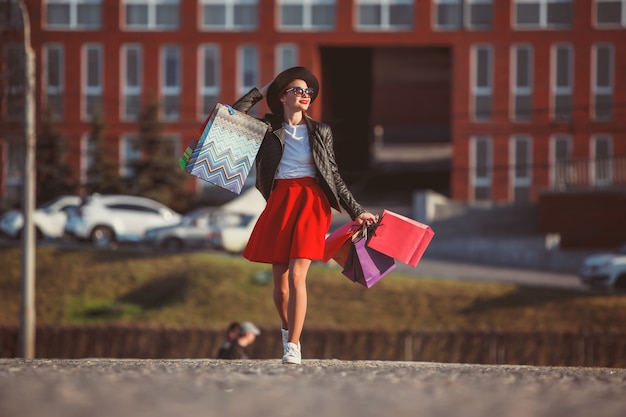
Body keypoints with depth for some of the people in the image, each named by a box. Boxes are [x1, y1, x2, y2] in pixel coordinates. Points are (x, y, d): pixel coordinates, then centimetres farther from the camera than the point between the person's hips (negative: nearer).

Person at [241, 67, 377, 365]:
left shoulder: (320, 132, 9)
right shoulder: (268, 129, 6)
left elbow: (333, 176, 13)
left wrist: (356, 211, 10)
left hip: (312, 203, -1)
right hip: (279, 203, 1)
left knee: (296, 275, -15)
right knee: (280, 282, 4)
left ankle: (292, 347, -17)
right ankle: (288, 330, 31)